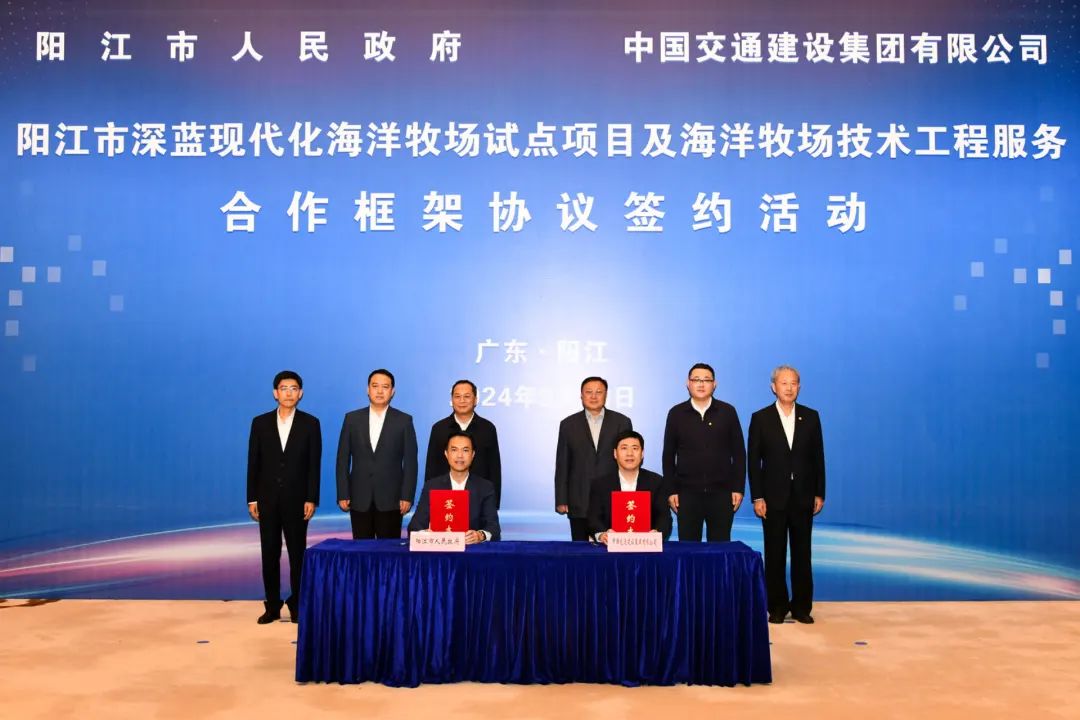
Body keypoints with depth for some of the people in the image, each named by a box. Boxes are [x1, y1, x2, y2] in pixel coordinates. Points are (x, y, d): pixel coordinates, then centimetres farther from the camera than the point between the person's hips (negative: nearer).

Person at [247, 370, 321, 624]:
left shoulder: (310, 424, -1)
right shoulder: (260, 423, 4)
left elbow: (314, 464, -3)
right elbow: (253, 463, 4)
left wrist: (312, 499, -9)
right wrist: (252, 499, 0)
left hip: (296, 499, -2)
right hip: (268, 499, 2)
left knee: (297, 555, 5)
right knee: (270, 554, 6)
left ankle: (297, 605, 14)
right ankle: (272, 606, 15)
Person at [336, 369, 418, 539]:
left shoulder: (404, 421, 2)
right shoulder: (352, 418, 7)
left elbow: (410, 462, 0)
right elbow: (343, 459, 6)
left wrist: (407, 496, -6)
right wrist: (342, 494, 0)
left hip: (390, 500, -1)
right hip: (359, 500, 2)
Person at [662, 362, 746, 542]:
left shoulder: (727, 412, 3)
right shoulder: (676, 413, 3)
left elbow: (739, 453, 5)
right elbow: (668, 455, 6)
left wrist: (738, 488, 0)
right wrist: (671, 490, 1)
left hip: (721, 493, 0)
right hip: (687, 493, 0)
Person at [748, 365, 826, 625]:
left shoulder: (811, 417, 5)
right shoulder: (760, 418, -1)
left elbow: (818, 457, 6)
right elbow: (753, 460, -2)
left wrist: (819, 493, 2)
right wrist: (757, 497, -7)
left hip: (803, 496, 1)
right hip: (773, 496, -1)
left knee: (802, 553, 6)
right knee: (775, 554, 5)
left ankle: (801, 606, 15)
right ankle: (777, 606, 14)